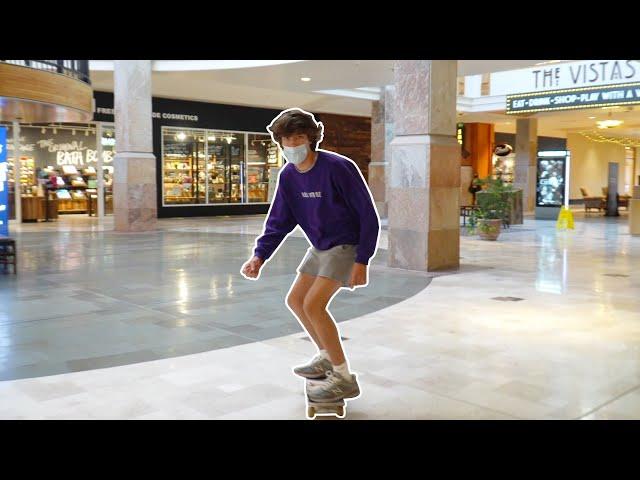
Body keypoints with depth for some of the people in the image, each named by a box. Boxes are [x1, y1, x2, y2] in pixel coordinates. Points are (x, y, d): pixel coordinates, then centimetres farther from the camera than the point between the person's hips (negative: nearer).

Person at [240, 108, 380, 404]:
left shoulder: (338, 168, -24)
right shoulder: (288, 175, -3)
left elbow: (368, 215, -20)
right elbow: (279, 221, 2)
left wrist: (362, 261, -23)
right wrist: (259, 257, -12)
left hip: (346, 245, -8)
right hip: (320, 246, 8)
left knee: (313, 305, -19)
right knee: (295, 300, 12)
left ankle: (344, 378, -7)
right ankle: (327, 357, 31)